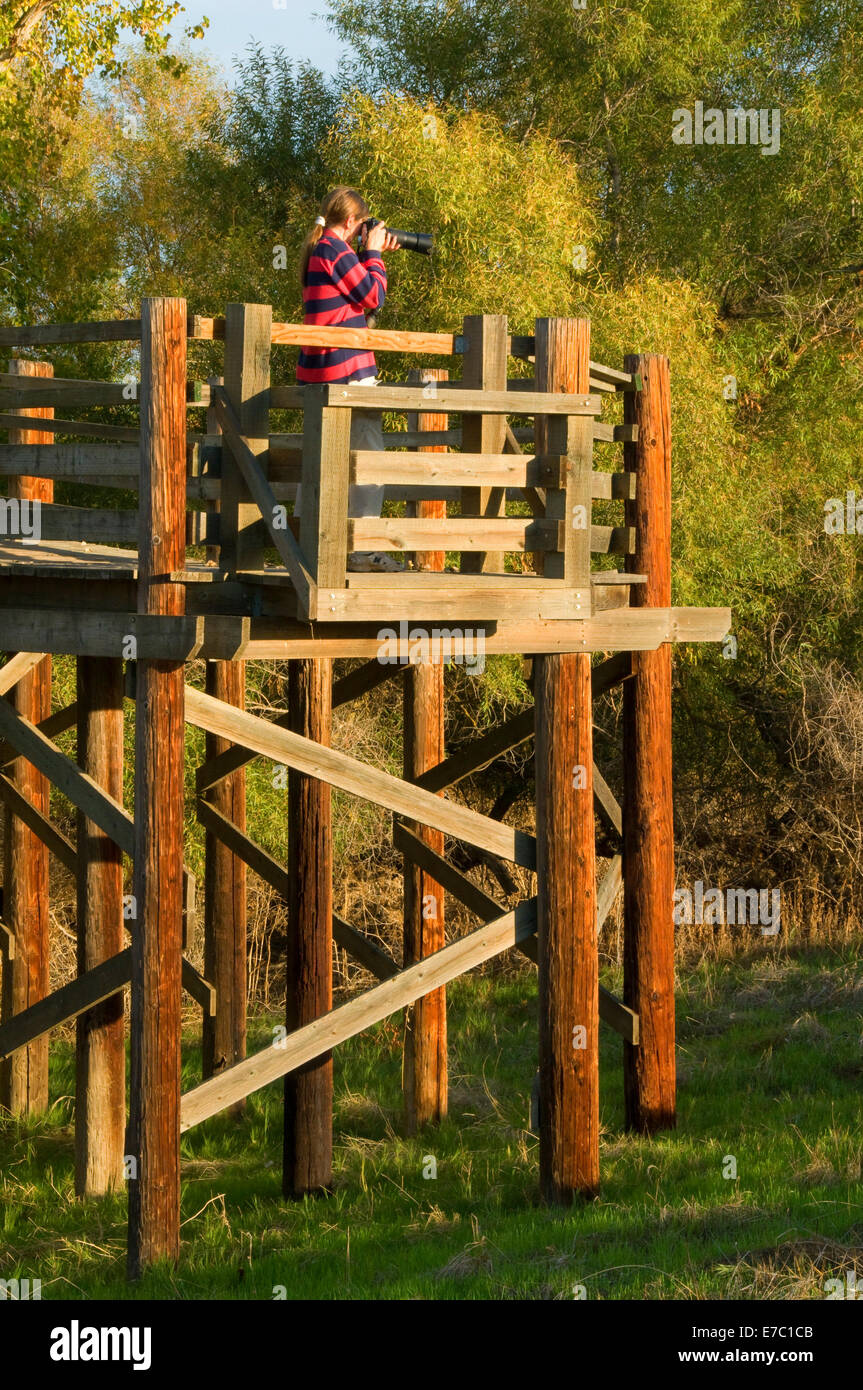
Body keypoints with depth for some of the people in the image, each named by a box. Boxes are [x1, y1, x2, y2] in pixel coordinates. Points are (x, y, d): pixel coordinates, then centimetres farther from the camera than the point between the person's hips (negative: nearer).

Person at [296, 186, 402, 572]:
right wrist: (373, 254, 1)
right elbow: (373, 297, -9)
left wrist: (371, 256, 17)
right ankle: (363, 547, -7)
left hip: (315, 368, 10)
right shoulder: (337, 251, -14)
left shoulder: (317, 251, 15)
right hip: (349, 368, -10)